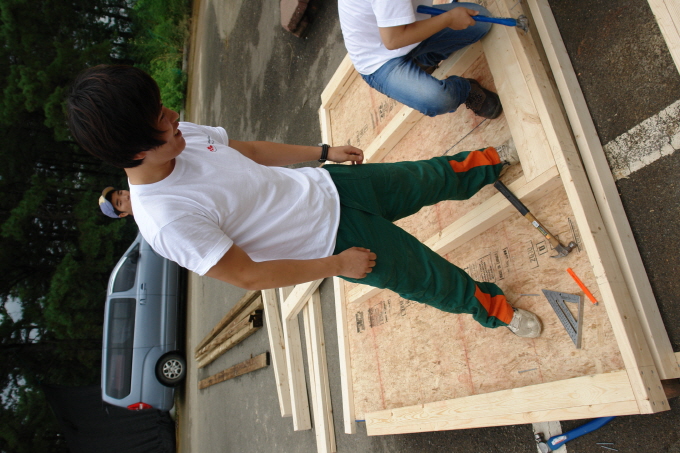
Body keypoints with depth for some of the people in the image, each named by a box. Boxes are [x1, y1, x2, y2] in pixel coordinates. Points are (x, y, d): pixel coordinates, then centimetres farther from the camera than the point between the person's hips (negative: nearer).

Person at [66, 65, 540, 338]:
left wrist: (325, 151, 13)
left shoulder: (179, 138, -10)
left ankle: (483, 165, 53)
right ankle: (490, 306, 42)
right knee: (433, 280, 11)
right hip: (338, 240, -6)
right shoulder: (166, 220, -31)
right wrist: (337, 266, -18)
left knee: (429, 177, 21)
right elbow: (246, 275, -25)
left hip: (331, 185, 6)